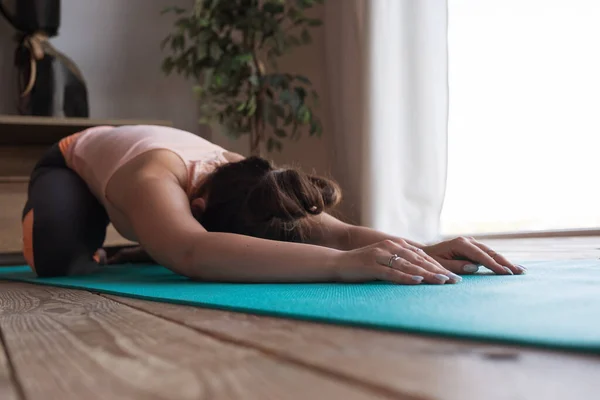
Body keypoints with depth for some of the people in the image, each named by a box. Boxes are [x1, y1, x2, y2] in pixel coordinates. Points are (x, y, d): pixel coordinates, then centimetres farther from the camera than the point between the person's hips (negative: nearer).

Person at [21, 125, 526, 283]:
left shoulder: (247, 183, -35)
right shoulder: (154, 181, -52)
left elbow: (339, 230, -46)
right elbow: (194, 253, -74)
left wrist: (422, 253, -66)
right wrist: (341, 263, -83)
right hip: (75, 162, -4)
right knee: (59, 255, -35)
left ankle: (137, 243, 30)